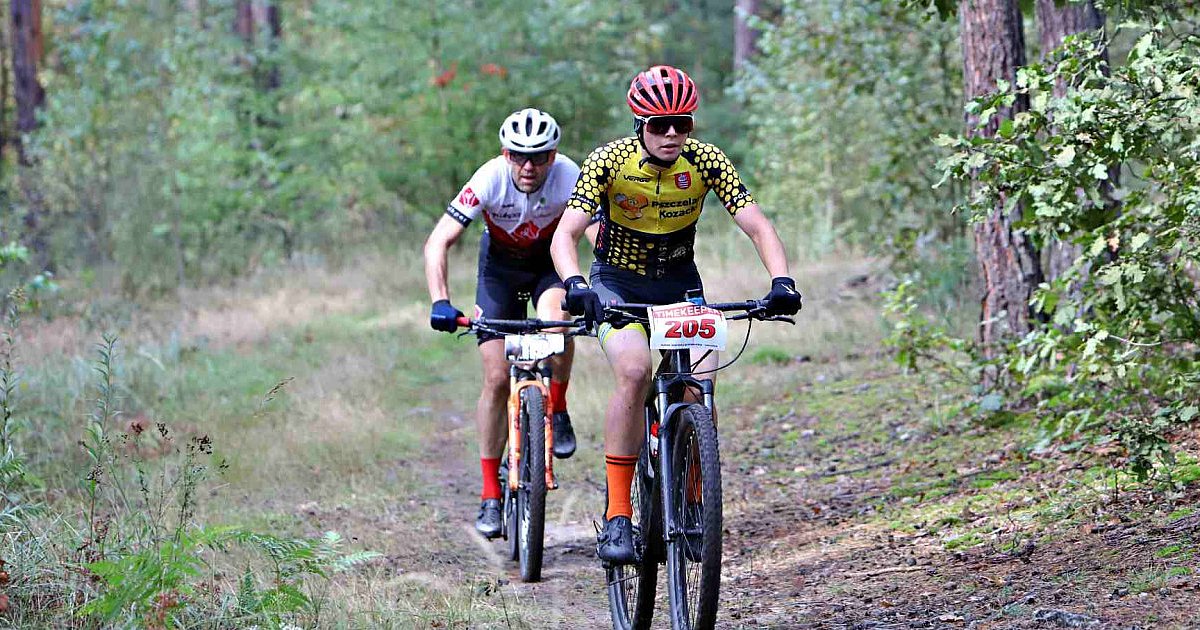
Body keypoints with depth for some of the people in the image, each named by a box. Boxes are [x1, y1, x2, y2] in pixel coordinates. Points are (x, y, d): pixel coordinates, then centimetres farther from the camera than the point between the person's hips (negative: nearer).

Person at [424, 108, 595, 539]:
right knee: (497, 378, -7)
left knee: (557, 322, -34)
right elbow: (438, 242, -32)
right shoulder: (490, 179, -31)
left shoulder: (569, 178, -30)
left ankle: (557, 410, -7)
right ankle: (490, 494, 3)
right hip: (501, 265, 0)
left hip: (550, 263, 0)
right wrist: (440, 301, -45)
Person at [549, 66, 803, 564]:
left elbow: (758, 227, -20)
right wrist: (575, 285, -50)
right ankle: (617, 516, -26)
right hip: (618, 284, -2)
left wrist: (781, 282, -38)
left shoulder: (706, 162, -16)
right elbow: (566, 233, -30)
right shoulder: (609, 161, -21)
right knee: (634, 371, -30)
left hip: (680, 283, 2)